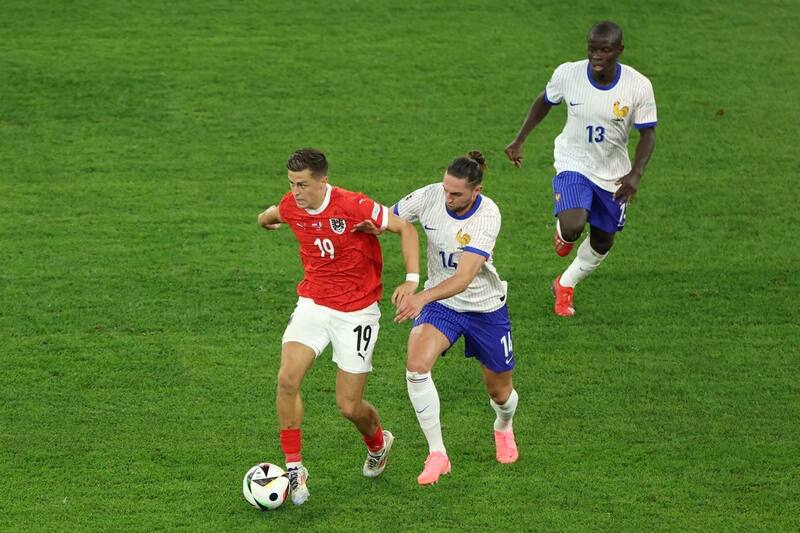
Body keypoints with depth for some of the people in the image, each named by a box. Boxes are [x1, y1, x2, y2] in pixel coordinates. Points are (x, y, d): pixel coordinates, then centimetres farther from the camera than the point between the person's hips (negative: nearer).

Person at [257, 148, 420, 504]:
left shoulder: (353, 206, -21)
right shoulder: (290, 206, -5)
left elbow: (406, 229, -12)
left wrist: (412, 280, -22)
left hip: (356, 312, -4)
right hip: (312, 304, 4)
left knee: (349, 406, -1)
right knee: (287, 378, -21)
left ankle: (378, 443, 36)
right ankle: (294, 468, -9)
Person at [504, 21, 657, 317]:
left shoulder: (638, 87, -20)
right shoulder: (568, 74, -18)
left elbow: (647, 133, -11)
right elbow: (545, 101, 4)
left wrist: (636, 173, -27)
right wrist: (519, 140, 6)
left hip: (613, 175, 2)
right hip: (573, 164, -2)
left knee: (602, 242, 14)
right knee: (572, 227, -26)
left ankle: (565, 285, 43)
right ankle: (563, 234, 14)